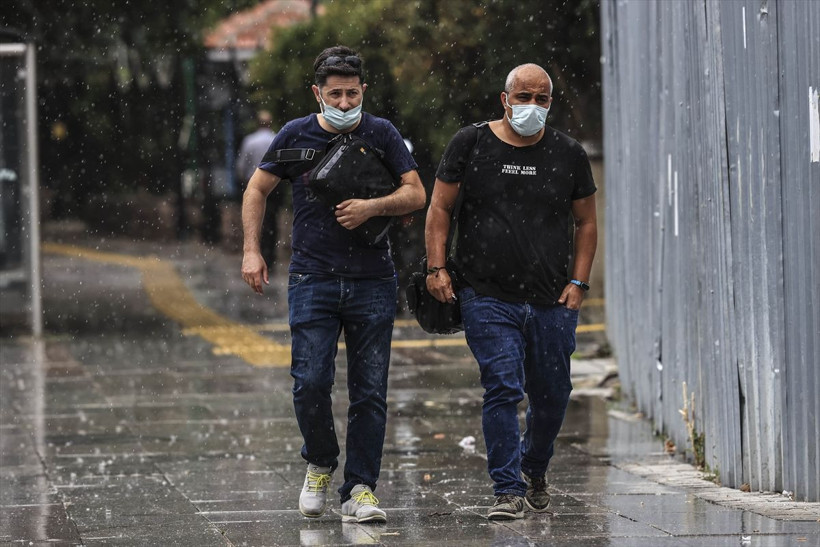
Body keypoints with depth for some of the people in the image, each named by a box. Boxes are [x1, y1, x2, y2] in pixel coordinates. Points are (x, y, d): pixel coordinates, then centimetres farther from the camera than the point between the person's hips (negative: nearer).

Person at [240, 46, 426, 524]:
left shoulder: (381, 134, 3)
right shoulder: (296, 136, 3)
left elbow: (416, 194, 2)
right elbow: (258, 190, 14)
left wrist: (372, 207, -15)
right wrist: (252, 250, 5)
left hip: (373, 282, 0)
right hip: (313, 280, 0)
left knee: (370, 390, -1)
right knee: (311, 382, -11)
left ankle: (361, 489, 6)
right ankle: (320, 463, 15)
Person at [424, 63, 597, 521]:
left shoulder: (568, 154, 7)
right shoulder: (471, 144, 2)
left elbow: (587, 222, 14)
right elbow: (440, 208, 7)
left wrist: (579, 282, 4)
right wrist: (437, 267, -3)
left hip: (551, 301, 2)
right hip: (488, 298, -2)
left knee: (552, 397, 9)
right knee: (503, 388, -14)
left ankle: (535, 470, 35)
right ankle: (509, 490, -10)